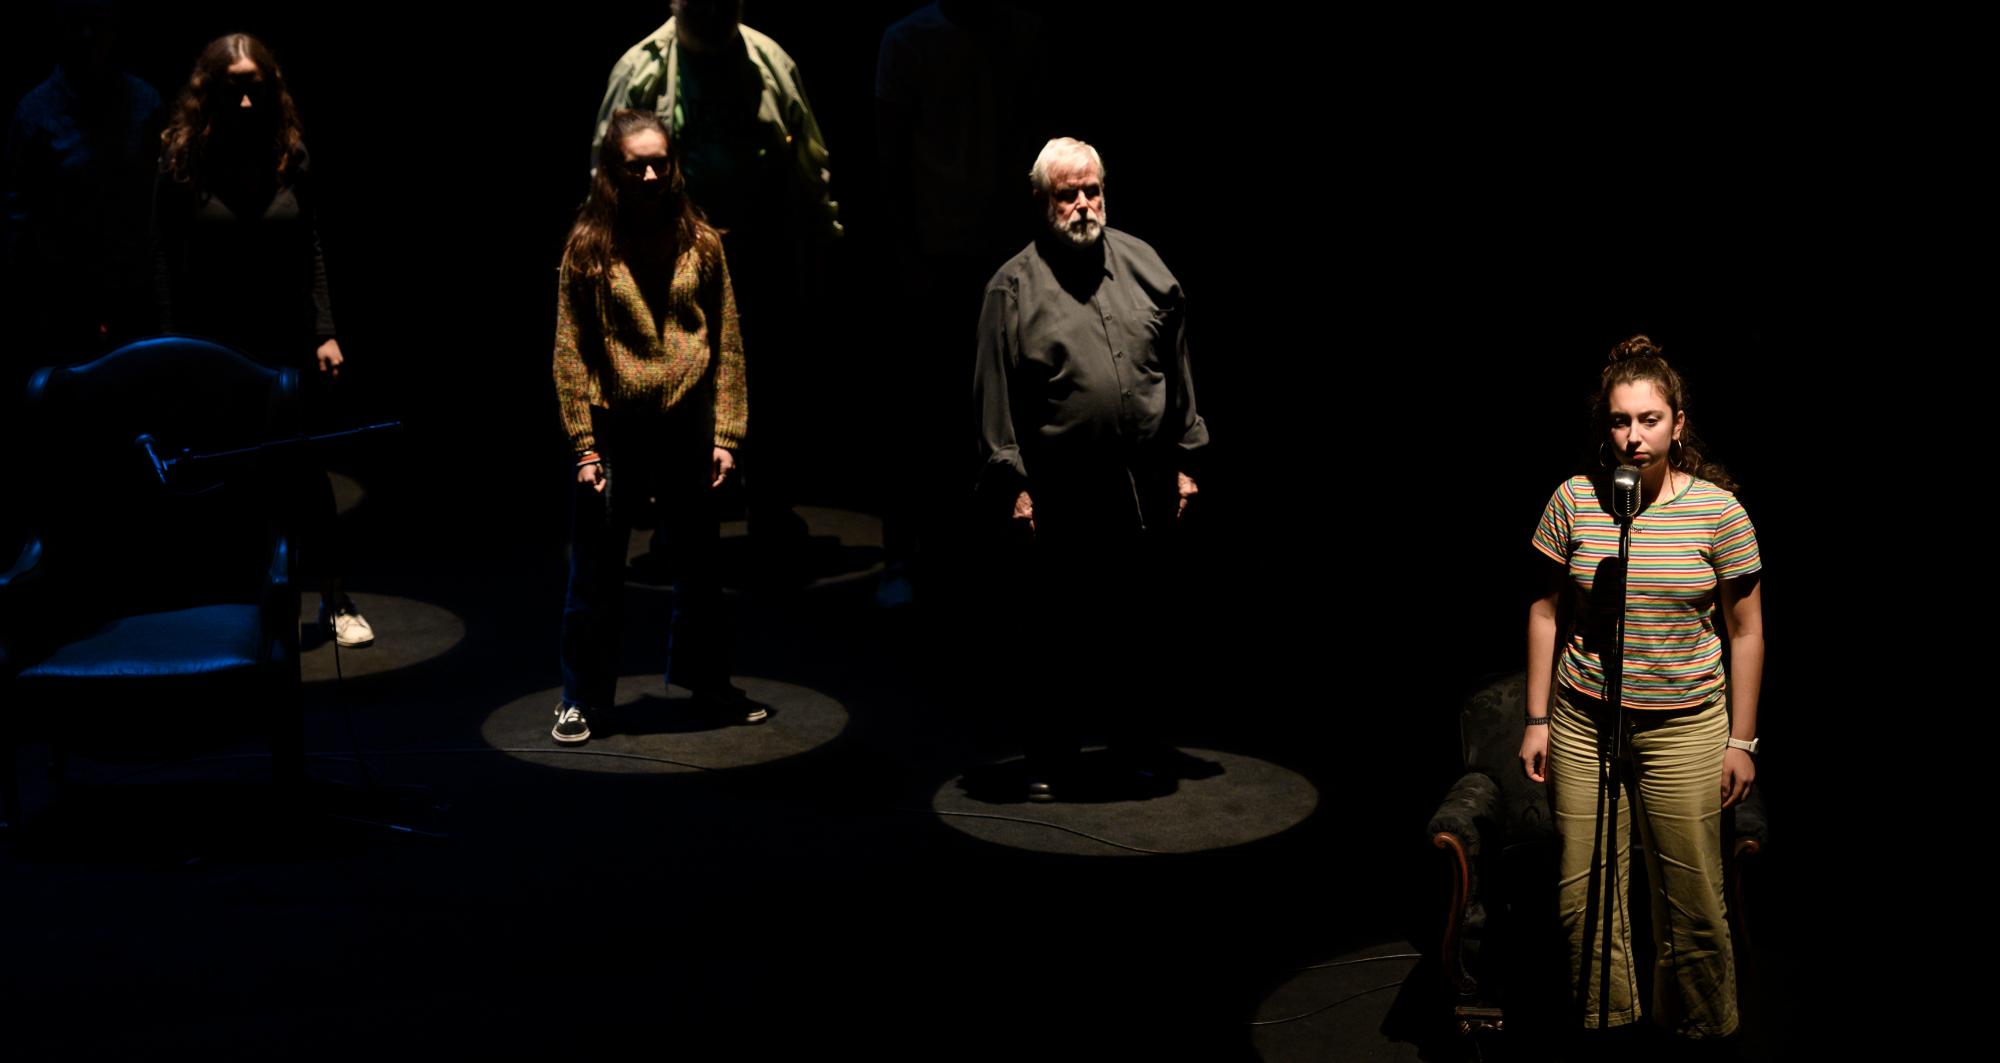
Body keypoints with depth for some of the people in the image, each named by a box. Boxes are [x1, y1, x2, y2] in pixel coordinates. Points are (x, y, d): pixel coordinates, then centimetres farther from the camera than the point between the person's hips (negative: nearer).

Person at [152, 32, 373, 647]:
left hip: (287, 343, 2)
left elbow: (310, 251, 4)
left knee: (308, 474, 7)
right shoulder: (182, 158, -7)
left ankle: (335, 602, 18)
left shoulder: (290, 154, 0)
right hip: (213, 349, -2)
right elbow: (166, 262, -5)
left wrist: (324, 333, -1)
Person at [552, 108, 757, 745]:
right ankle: (582, 697, 18)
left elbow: (727, 344, 5)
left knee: (699, 565, 14)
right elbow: (570, 352, -4)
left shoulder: (700, 243, 2)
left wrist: (725, 434, 0)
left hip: (688, 424, 2)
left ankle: (708, 682, 32)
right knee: (596, 571, 4)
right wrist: (583, 445, -8)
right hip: (615, 428, -2)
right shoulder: (588, 246, -4)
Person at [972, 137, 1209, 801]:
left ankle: (1136, 738, 31)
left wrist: (1185, 460, 11)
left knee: (1144, 625, 13)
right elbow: (996, 397, -3)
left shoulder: (1144, 266, 9)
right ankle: (1050, 759, 17)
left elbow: (1178, 374, 13)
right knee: (1061, 637, 3)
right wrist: (1014, 484, -7)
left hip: (1147, 490, 4)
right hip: (1064, 497, -3)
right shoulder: (1015, 287, -2)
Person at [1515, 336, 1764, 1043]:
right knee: (1587, 895, 5)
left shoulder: (1717, 509, -5)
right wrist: (1538, 719, 7)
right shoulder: (1574, 501, -1)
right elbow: (1548, 610, 9)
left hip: (1684, 727, -2)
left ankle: (1702, 1033, 20)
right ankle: (1606, 1029, 22)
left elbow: (1745, 631, 2)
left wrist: (1741, 739, 2)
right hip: (1583, 721, 2)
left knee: (1692, 903, 2)